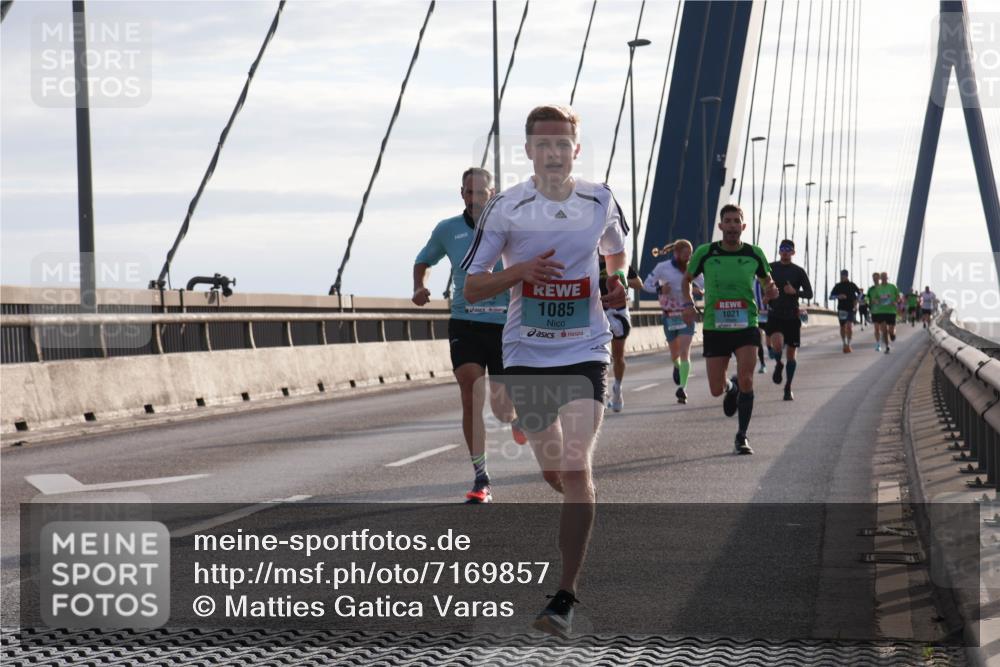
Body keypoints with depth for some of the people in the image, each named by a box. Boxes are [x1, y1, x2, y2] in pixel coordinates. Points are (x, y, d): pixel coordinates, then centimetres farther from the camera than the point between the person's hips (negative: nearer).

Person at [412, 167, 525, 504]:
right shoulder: (447, 230, 6)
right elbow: (423, 261, 24)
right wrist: (419, 288, 4)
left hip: (505, 325, -1)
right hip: (465, 323, 1)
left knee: (501, 407, 3)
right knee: (471, 396, -16)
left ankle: (515, 415, 44)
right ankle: (481, 480, -10)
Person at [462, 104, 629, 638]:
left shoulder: (600, 201, 0)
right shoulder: (505, 208, -6)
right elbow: (471, 286, -4)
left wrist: (617, 285, 9)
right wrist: (522, 271, -17)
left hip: (585, 353, -1)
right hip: (526, 356, 1)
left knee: (575, 467, -15)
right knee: (554, 471, 11)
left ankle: (565, 598, -13)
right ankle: (583, 518, 49)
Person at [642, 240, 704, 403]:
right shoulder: (663, 267, -6)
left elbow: (705, 286, 10)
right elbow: (646, 284, 2)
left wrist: (699, 291, -13)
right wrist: (660, 289, -18)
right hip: (669, 315, 0)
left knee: (684, 352, -13)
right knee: (675, 354, 10)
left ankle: (682, 388, -14)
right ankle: (677, 366, 47)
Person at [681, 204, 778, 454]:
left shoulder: (754, 254, 0)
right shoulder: (705, 253, -3)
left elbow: (766, 279, 17)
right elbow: (687, 279, 13)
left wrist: (770, 290, -6)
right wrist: (688, 303, -5)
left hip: (746, 326, 0)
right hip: (714, 328, 1)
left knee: (746, 381, -16)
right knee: (716, 390, 2)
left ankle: (742, 436, -1)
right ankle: (731, 386, 42)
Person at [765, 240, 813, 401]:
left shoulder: (799, 271, 1)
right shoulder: (771, 268, 4)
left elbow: (809, 294, -1)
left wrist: (795, 292, -17)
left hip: (792, 317, 0)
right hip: (774, 315, 0)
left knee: (792, 353, 4)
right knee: (777, 344, -25)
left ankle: (788, 388, 18)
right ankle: (778, 365, 9)